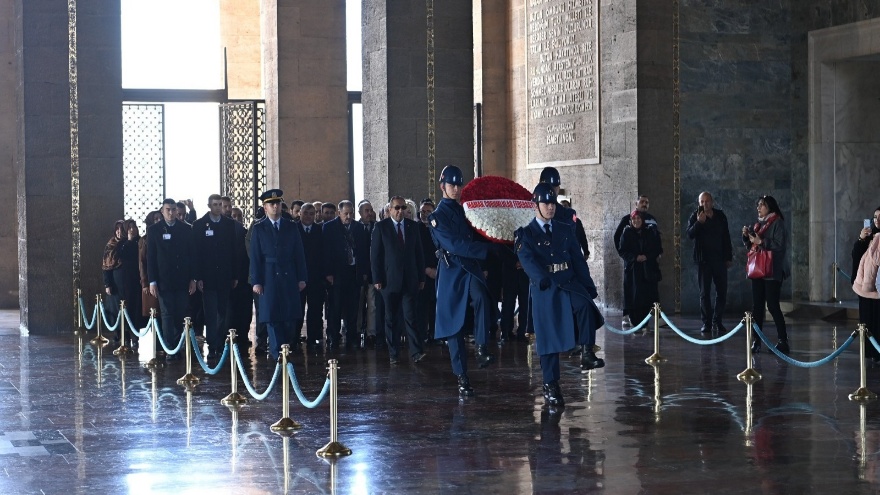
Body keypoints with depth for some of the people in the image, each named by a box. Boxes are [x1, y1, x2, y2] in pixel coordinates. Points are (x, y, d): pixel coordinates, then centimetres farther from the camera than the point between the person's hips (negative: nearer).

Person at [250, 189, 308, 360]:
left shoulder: (291, 227, 9)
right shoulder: (259, 229, 4)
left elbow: (299, 254, 9)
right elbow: (255, 257, 1)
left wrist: (302, 278, 2)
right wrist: (256, 281, -6)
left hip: (289, 278, 2)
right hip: (269, 279, -2)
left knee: (290, 317, 2)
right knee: (273, 318, -3)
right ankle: (277, 353, -1)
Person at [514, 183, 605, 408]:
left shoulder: (566, 230, 14)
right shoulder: (525, 234, 1)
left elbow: (578, 260, 14)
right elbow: (528, 261, -16)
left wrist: (590, 288, 7)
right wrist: (543, 279, -35)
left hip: (569, 283, 3)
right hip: (544, 289, -2)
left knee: (585, 305, -31)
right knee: (549, 338, -2)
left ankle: (587, 354, -27)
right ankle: (551, 387, 7)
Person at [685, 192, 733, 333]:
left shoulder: (720, 216, 7)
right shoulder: (695, 217, -2)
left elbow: (726, 237, 12)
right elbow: (690, 234, -15)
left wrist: (729, 257, 9)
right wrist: (699, 222, -29)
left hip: (719, 259, 3)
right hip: (703, 260, -3)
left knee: (722, 292, 1)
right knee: (704, 293, 1)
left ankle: (717, 321, 9)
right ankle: (707, 322, 5)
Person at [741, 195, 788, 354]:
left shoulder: (777, 223, -6)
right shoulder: (758, 223, 16)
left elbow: (779, 245, -16)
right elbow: (750, 245, 21)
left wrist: (761, 242, -17)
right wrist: (746, 235, 2)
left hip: (772, 271, -7)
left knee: (772, 306, -8)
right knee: (757, 306, 6)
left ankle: (783, 341, -2)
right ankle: (756, 341, 10)